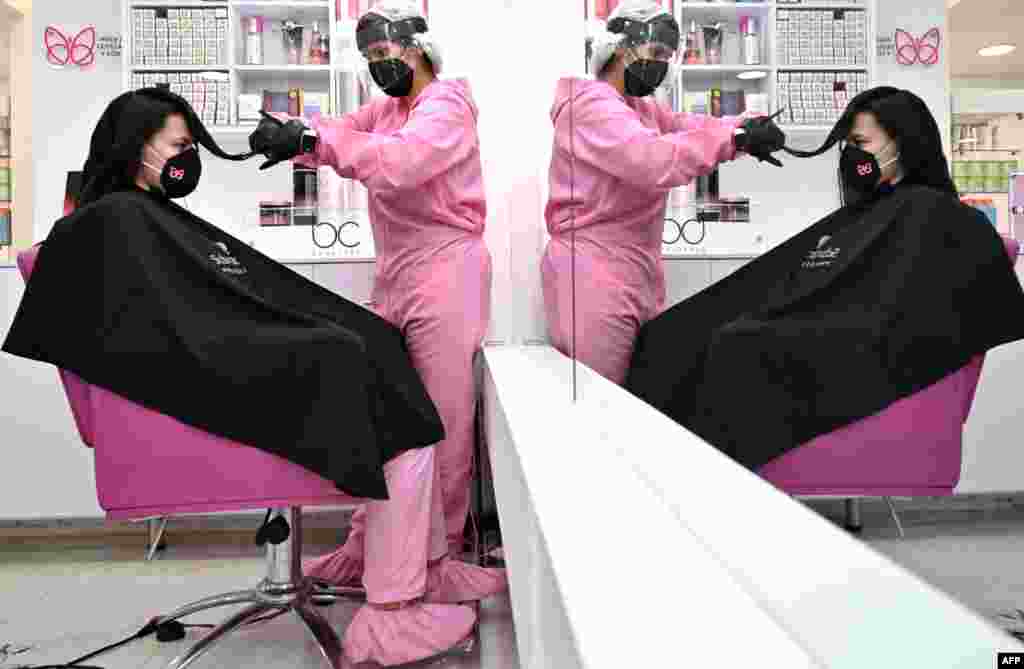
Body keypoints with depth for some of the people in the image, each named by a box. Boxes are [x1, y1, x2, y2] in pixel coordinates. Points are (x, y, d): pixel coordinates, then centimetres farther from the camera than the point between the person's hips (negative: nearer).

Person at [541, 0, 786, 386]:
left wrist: (746, 126, -7)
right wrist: (735, 138, -21)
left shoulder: (643, 109, 21)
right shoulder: (590, 105, -12)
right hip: (594, 278, -10)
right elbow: (652, 160, -26)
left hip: (638, 273, 10)